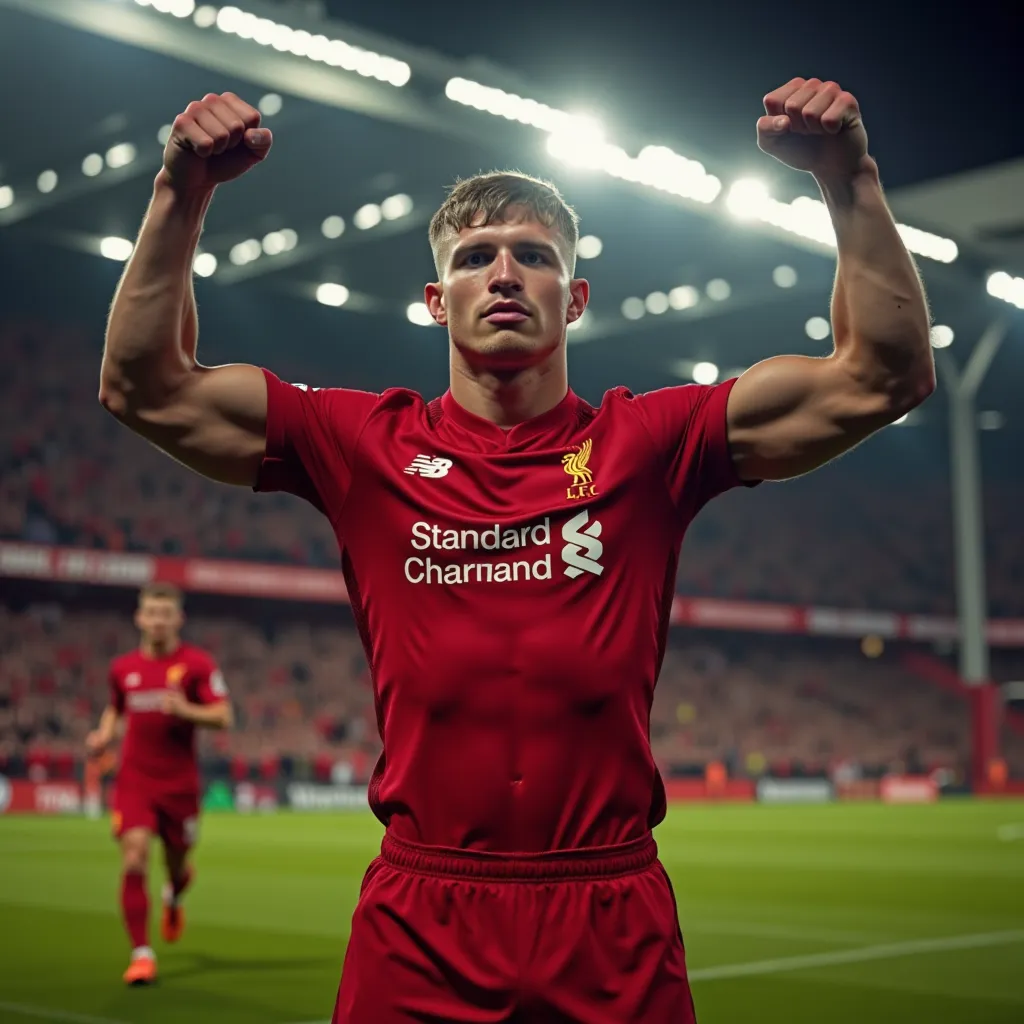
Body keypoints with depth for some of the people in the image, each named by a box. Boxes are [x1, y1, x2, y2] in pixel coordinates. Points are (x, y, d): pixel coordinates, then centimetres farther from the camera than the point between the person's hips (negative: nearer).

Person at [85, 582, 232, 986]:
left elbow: (223, 717, -9)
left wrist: (185, 709, -25)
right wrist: (103, 736, 5)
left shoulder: (197, 663, -4)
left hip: (180, 783, -1)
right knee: (134, 861, -15)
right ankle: (141, 953, -6)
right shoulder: (123, 668, 7)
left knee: (177, 866, 11)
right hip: (134, 781, 1)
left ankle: (174, 895, 51)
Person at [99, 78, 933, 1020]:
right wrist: (184, 193, -8)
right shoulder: (368, 447, 3)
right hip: (417, 932, 0)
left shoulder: (646, 446, 2)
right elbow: (144, 386, 1)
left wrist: (849, 180, -9)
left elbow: (887, 375, -1)